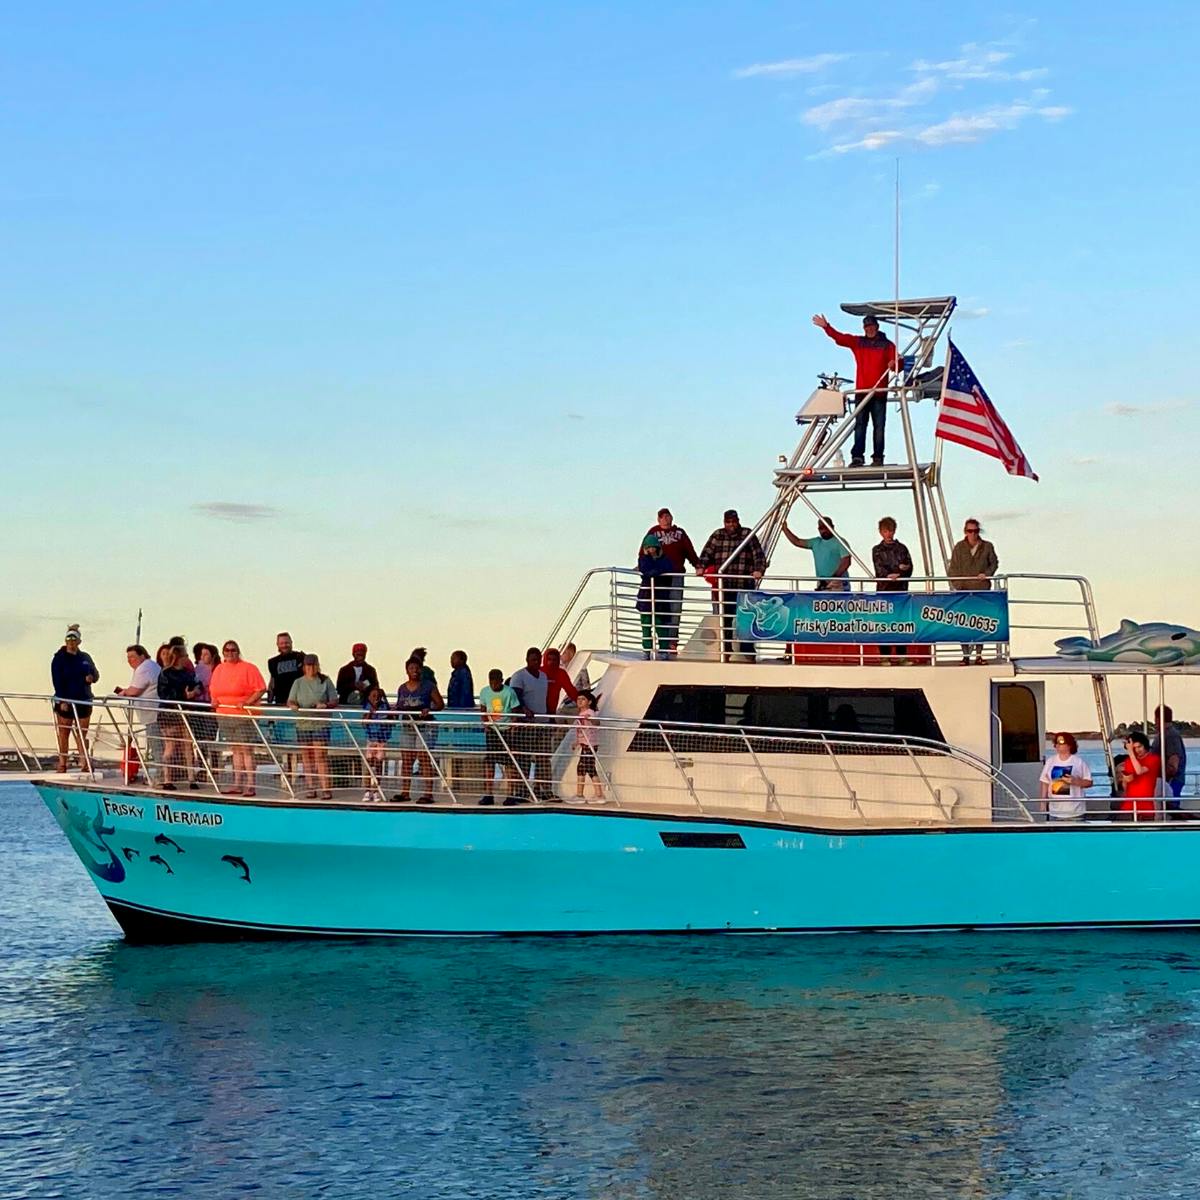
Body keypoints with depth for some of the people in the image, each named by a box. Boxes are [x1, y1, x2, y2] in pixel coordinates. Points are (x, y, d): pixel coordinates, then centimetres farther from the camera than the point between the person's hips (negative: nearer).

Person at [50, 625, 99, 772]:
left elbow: (95, 674, 17)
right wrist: (62, 700, -18)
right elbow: (57, 681, -11)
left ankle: (84, 763, 6)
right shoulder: (59, 658, -5)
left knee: (82, 733, 5)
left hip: (83, 700, 4)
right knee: (63, 733, 3)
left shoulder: (85, 657, 10)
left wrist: (92, 677, -8)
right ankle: (62, 764, 8)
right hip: (65, 700, -4)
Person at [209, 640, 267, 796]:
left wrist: (247, 703, -19)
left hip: (243, 716, -6)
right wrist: (213, 699, 5)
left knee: (247, 750, -8)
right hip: (224, 716, 6)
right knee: (235, 751, 12)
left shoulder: (248, 668, -7)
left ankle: (250, 786, -7)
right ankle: (237, 785, 15)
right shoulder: (218, 669, 13)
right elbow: (213, 688, 26)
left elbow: (261, 689, -10)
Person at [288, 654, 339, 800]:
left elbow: (334, 701, 2)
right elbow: (290, 701, 9)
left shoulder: (325, 681, 4)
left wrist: (326, 705, -18)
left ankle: (325, 788, -11)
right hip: (303, 724, 3)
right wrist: (292, 705, -14)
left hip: (321, 724, -3)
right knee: (306, 758, 4)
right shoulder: (298, 683, 11)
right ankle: (310, 788, 10)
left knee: (321, 756, -10)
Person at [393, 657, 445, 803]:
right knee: (406, 761, 5)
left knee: (425, 761, -8)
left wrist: (429, 710, -19)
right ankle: (404, 792, 9)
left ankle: (428, 794, -9)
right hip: (407, 727, 5)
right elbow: (398, 707, 23)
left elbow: (440, 704, -2)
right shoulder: (402, 689, 13)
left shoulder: (428, 686, -1)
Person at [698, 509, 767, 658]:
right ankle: (725, 650, 15)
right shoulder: (717, 535, 10)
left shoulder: (747, 535, 4)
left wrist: (759, 570, -18)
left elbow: (759, 555, -2)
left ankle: (747, 651, 2)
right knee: (724, 619, 6)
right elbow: (707, 552, 4)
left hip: (744, 585, -2)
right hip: (723, 586, 2)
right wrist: (701, 567, -12)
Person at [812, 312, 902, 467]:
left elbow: (898, 364, 2)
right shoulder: (857, 342, 12)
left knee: (879, 426, 0)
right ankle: (857, 456, -2)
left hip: (879, 392, -2)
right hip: (861, 391, 2)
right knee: (859, 425, 0)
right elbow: (839, 338, 2)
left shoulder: (886, 344, 6)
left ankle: (878, 457, 2)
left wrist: (894, 364, -21)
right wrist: (826, 327, -12)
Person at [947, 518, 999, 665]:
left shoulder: (987, 547, 4)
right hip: (963, 590, 0)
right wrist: (957, 586, -5)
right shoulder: (959, 548, 4)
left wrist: (986, 574, -5)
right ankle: (966, 654, 1)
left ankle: (978, 654, 6)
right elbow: (953, 569, 6)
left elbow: (994, 563, 14)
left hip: (981, 589, 0)